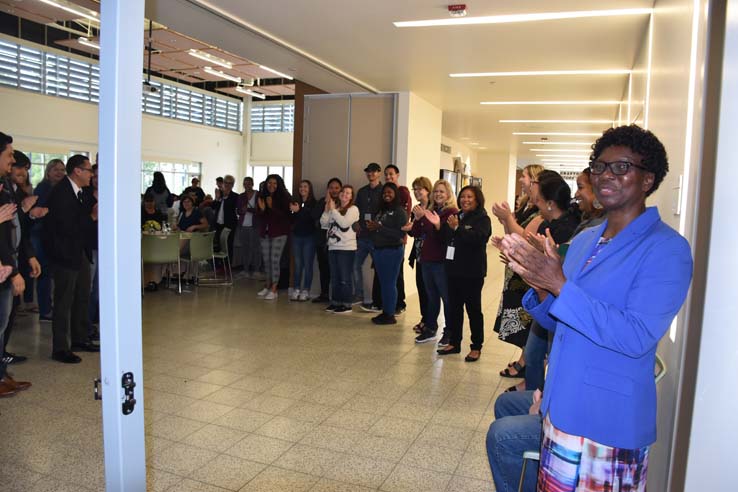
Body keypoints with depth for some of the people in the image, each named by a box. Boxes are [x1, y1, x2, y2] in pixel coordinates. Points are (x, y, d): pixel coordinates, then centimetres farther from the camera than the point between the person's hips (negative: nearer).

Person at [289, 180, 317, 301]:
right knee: (297, 264, 6)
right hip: (297, 236, 4)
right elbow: (292, 219, 7)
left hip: (309, 237, -3)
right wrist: (293, 211, -12)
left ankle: (305, 291, 8)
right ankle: (296, 290, 11)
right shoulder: (296, 202, 7)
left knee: (307, 264, 1)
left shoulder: (314, 203, -5)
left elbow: (312, 217, -18)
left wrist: (299, 211, -27)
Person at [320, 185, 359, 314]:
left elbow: (344, 223, -18)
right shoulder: (334, 208, 14)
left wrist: (333, 209, -11)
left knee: (345, 278, -4)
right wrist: (327, 210, -2)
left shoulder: (353, 209, -3)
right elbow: (323, 224, 11)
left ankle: (346, 304, 2)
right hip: (333, 247, 6)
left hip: (347, 248, -6)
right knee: (334, 277, 11)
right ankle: (335, 302, 19)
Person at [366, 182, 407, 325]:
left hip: (392, 251, -8)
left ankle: (390, 315, 4)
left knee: (389, 283, -4)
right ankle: (385, 312, 21)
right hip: (379, 249, 8)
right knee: (383, 282, 12)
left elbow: (400, 234, -19)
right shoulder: (381, 210, 15)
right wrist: (371, 227, -4)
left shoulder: (399, 211, -9)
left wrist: (379, 228, -19)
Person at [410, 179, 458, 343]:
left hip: (442, 262, -7)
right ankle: (430, 329, 26)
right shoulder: (429, 211, 11)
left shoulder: (452, 212, -9)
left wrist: (438, 225, -33)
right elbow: (416, 233, 8)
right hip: (426, 260, 7)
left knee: (447, 297, 2)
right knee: (431, 297, 16)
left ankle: (449, 333, 12)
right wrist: (418, 218, -8)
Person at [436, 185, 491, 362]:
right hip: (454, 269, 7)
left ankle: (476, 347, 12)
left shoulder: (482, 219, -6)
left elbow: (476, 238, -24)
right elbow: (446, 239, 15)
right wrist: (439, 225, 1)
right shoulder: (456, 217, 15)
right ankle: (454, 343, 24)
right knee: (454, 307, 12)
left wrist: (457, 228, -29)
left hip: (472, 272, -6)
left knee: (473, 309, 2)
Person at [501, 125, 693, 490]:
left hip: (610, 423, -6)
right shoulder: (584, 240, 8)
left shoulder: (666, 248, -14)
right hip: (562, 408, 7)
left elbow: (638, 337, -25)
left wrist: (560, 285, -28)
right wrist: (540, 287, -9)